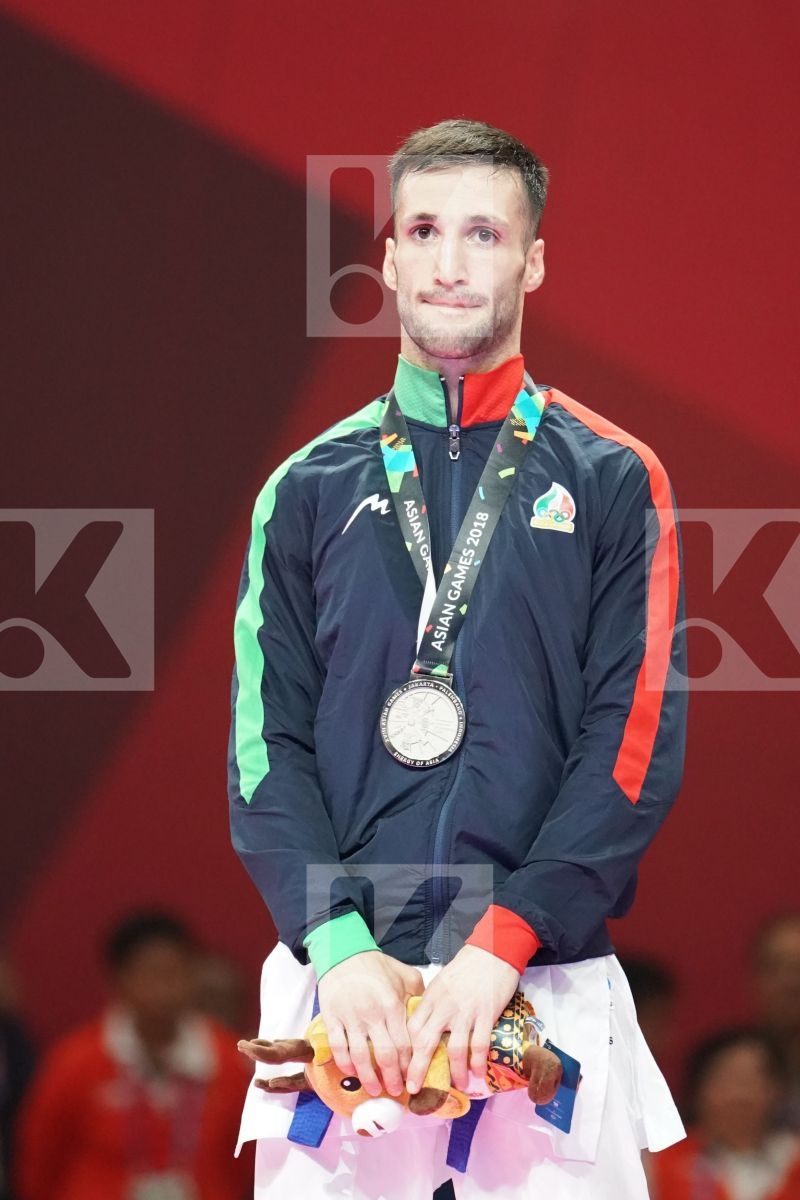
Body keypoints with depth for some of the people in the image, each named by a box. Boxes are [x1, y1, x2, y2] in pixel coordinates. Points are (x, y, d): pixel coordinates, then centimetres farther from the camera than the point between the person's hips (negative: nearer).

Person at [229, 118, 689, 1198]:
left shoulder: (612, 480, 6)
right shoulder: (312, 489, 11)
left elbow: (637, 737, -2)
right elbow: (266, 741, 5)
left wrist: (504, 942, -14)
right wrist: (338, 945, -11)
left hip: (548, 985, -1)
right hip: (340, 986, 1)